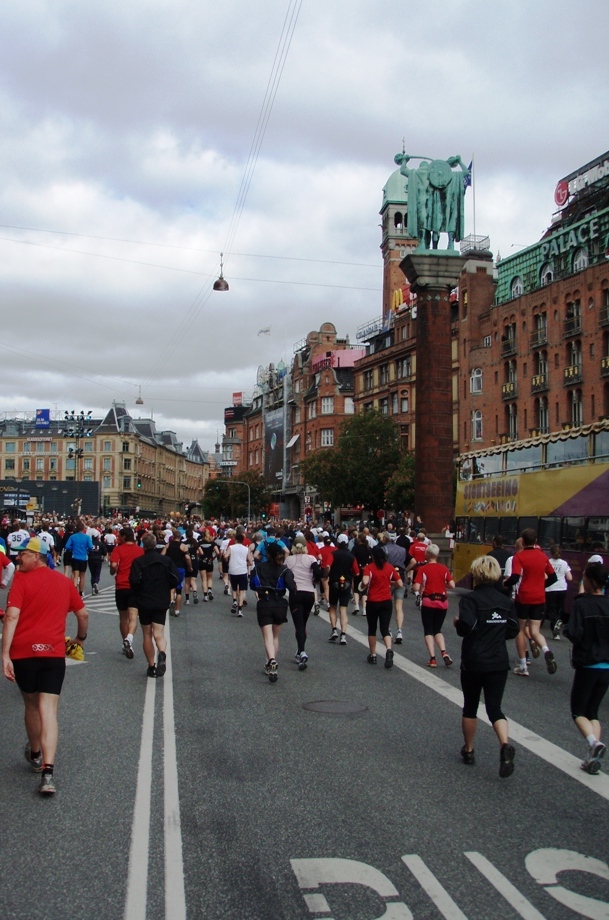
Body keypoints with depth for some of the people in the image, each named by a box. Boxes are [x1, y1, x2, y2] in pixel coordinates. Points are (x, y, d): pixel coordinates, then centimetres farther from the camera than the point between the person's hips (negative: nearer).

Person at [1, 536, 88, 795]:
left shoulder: (22, 580, -4)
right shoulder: (65, 582, 9)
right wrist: (80, 637, 32)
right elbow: (83, 614, 15)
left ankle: (35, 755, 40)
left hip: (24, 651, -2)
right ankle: (47, 771, -15)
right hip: (54, 652, 2)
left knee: (31, 705, 18)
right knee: (48, 711, -1)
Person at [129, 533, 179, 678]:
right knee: (158, 633, 0)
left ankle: (151, 667, 15)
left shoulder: (138, 561, -9)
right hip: (162, 602, 1)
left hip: (144, 602, -1)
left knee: (147, 635, 11)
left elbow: (134, 581, -18)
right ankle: (162, 653, -32)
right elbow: (175, 579, -4)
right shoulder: (167, 560, -1)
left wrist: (137, 593, 3)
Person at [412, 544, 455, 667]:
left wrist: (414, 588, 7)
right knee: (437, 630, 16)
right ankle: (444, 653, -6)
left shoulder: (423, 569, -9)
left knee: (428, 631, 9)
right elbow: (452, 585, -3)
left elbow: (416, 588, -16)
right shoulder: (443, 568, 0)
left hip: (428, 602, -3)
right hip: (442, 602, 3)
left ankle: (432, 658, 2)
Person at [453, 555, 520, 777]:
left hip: (473, 663, -3)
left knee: (470, 707, 14)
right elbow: (513, 630, 7)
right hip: (499, 664, 3)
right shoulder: (506, 601, 3)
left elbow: (466, 627, -25)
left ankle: (469, 750, 27)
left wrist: (457, 623, -4)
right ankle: (505, 745, -21)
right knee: (494, 707, 4)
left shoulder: (470, 599, -12)